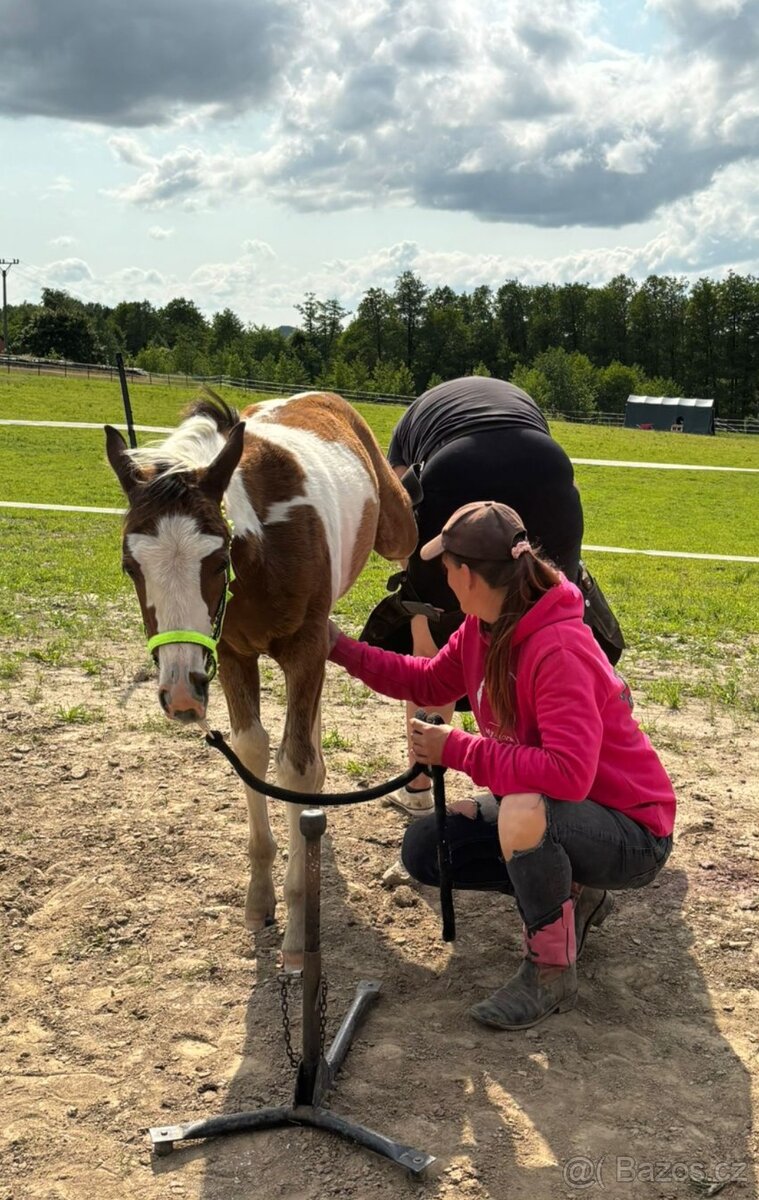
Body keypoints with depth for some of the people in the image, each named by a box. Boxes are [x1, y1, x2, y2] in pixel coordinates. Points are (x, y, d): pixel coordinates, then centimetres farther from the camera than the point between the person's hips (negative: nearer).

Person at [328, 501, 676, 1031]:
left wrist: (456, 749, -30)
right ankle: (569, 894, 16)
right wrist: (341, 647, 10)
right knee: (424, 849, 5)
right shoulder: (481, 629, -4)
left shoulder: (558, 649, -31)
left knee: (521, 812, -39)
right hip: (541, 812, 9)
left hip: (632, 836, -9)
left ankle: (552, 971, -13)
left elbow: (569, 773, -40)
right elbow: (429, 684, 14)